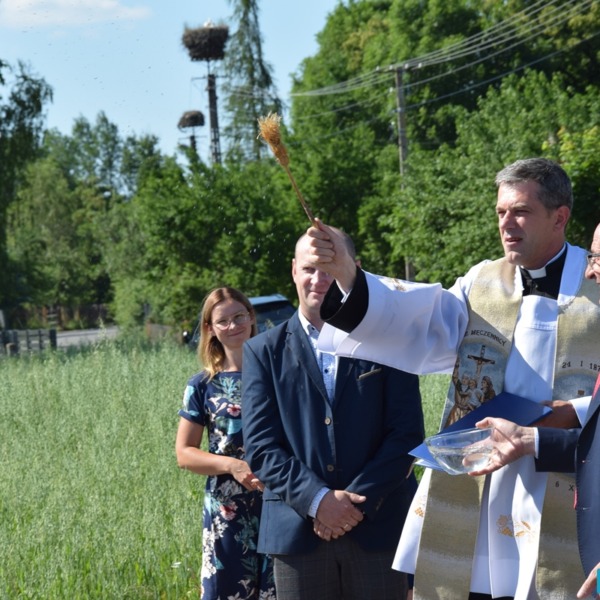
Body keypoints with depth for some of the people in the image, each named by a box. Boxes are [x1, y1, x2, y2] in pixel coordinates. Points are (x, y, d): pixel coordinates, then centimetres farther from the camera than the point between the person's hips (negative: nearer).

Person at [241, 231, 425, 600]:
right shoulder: (264, 352, 8)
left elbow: (408, 433, -1)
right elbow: (261, 447, 0)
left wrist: (357, 501, -11)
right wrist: (317, 499, -13)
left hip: (378, 530, 0)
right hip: (298, 534, 1)